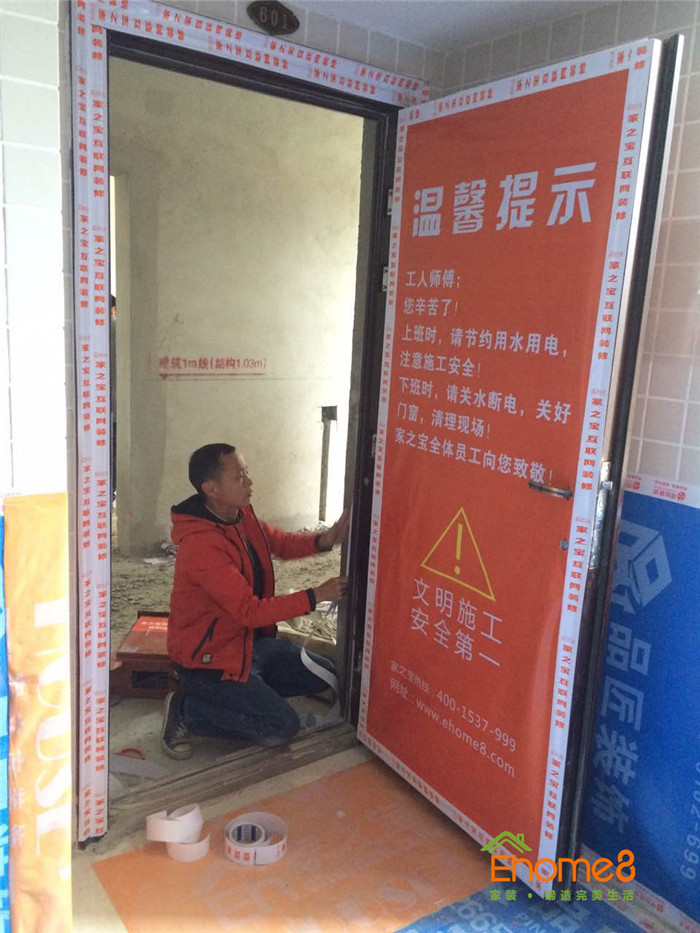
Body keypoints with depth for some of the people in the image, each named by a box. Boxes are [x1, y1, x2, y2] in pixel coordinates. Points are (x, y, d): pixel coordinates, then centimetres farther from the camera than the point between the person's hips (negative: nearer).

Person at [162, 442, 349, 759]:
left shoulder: (241, 514, -3)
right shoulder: (202, 545, -31)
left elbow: (279, 542, 11)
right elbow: (249, 610, -29)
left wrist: (323, 540, -10)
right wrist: (315, 596, -24)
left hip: (251, 641, 9)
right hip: (210, 659, -9)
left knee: (322, 676, 10)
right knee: (282, 727, -10)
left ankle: (240, 691, 13)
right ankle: (186, 709, 1)